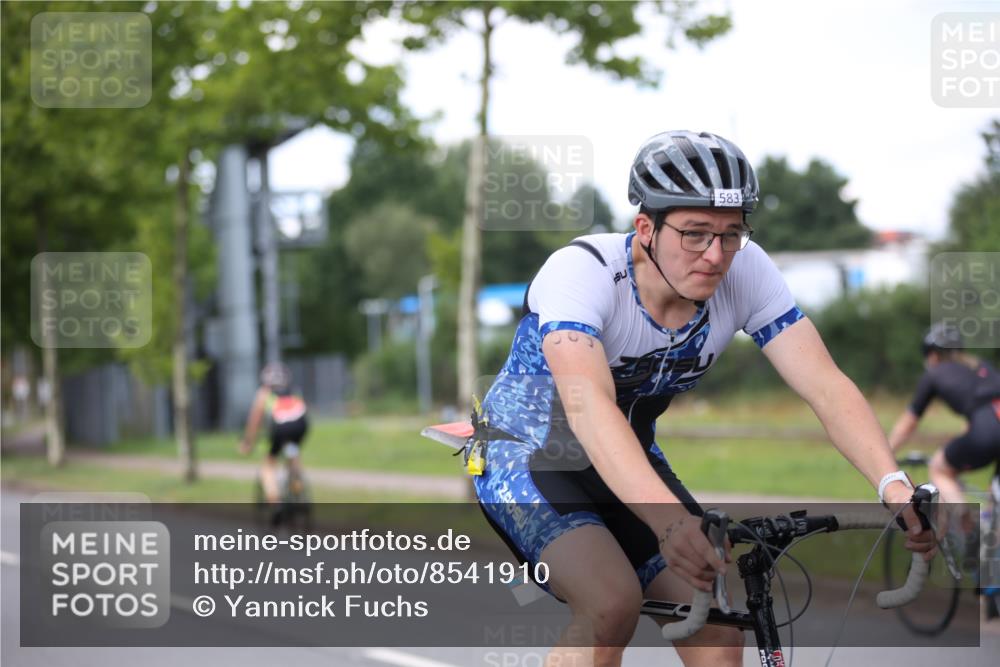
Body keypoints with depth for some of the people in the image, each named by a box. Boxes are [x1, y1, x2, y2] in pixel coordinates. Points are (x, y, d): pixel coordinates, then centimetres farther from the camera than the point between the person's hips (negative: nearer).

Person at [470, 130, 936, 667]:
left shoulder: (745, 270, -18)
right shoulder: (581, 270, -32)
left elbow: (825, 385, -24)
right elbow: (588, 406, -47)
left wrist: (893, 484, -42)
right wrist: (669, 519, -62)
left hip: (630, 461, 5)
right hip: (525, 456, -5)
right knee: (613, 602, -31)